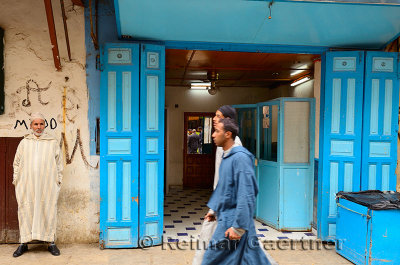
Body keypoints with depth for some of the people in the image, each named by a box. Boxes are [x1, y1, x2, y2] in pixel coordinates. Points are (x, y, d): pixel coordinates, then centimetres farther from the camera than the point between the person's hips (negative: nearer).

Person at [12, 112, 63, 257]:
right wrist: (16, 180, 8)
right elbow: (17, 163, 16)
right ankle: (24, 243, 15)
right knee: (25, 212, 3)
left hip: (47, 185, -1)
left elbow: (59, 163, 11)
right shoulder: (24, 142, 13)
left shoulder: (53, 142, 9)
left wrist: (58, 180, 5)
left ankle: (50, 242, 8)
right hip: (26, 185, 1)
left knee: (48, 211, 0)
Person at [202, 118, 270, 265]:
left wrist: (238, 227, -23)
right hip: (226, 217, 9)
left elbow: (246, 195, -23)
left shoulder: (240, 157, -18)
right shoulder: (226, 157, 13)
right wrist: (214, 210, 24)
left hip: (233, 220, -9)